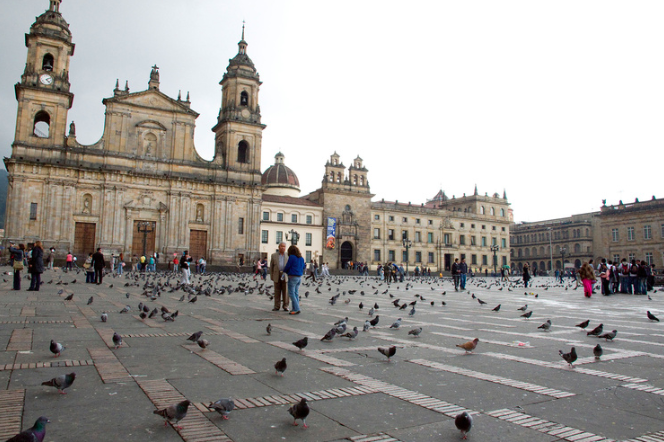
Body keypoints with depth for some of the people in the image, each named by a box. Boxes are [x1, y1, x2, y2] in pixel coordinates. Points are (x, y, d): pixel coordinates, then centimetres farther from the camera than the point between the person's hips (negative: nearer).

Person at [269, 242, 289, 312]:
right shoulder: (274, 255, 6)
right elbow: (271, 266, 7)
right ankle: (277, 306, 10)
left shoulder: (288, 256, 5)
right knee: (277, 292, 4)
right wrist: (271, 276, 3)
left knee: (285, 292, 0)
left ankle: (285, 306, 7)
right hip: (277, 276, 1)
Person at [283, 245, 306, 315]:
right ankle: (295, 309, 13)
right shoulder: (301, 258, 9)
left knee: (291, 293, -4)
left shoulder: (292, 257, -12)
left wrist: (284, 272, 14)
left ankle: (296, 309, -9)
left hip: (292, 277, -8)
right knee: (296, 293, 12)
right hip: (299, 277, 8)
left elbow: (287, 266, -6)